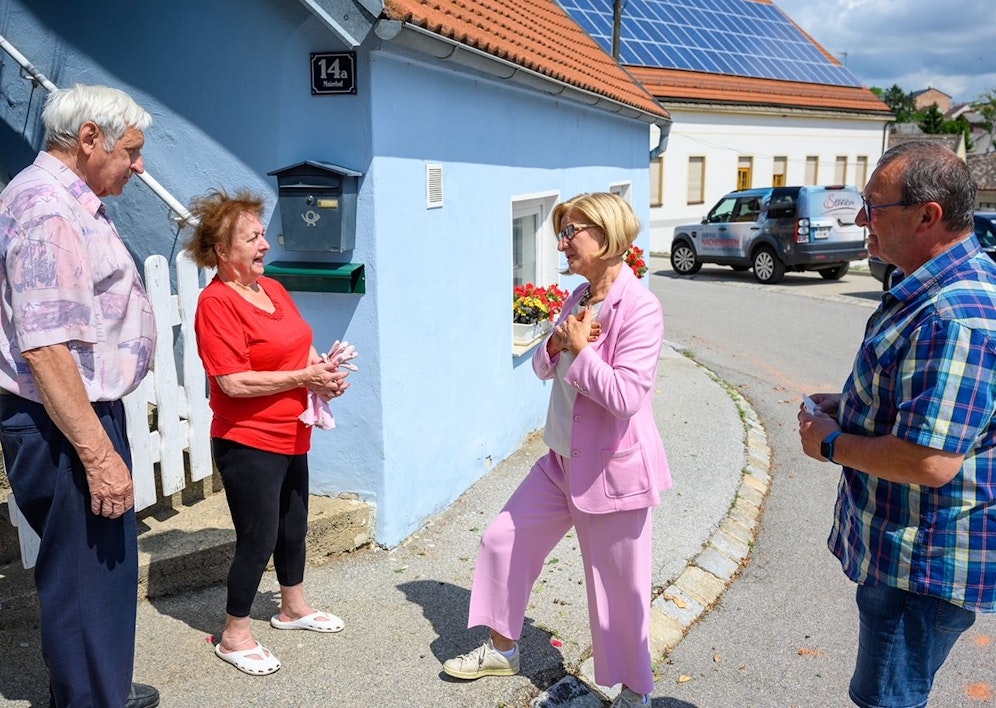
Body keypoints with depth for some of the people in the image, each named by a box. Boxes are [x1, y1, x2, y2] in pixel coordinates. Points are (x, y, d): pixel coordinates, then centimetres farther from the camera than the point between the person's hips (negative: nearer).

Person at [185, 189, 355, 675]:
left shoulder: (273, 289, 8)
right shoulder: (216, 302, -18)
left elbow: (300, 344, 18)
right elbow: (234, 382, -25)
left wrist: (324, 367, -4)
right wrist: (304, 378, -22)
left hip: (290, 436, 9)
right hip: (248, 443, -9)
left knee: (293, 526, 21)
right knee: (258, 539, 0)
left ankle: (293, 608, 41)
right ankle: (234, 636, 20)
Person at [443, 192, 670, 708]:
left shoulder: (639, 308, -21)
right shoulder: (578, 299, 6)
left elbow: (625, 397, -28)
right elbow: (543, 368, 13)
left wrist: (580, 347, -18)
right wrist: (557, 342, -9)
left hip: (613, 471, -9)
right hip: (563, 461, 9)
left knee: (619, 589, 6)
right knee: (503, 541, 16)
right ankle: (501, 649, 38)